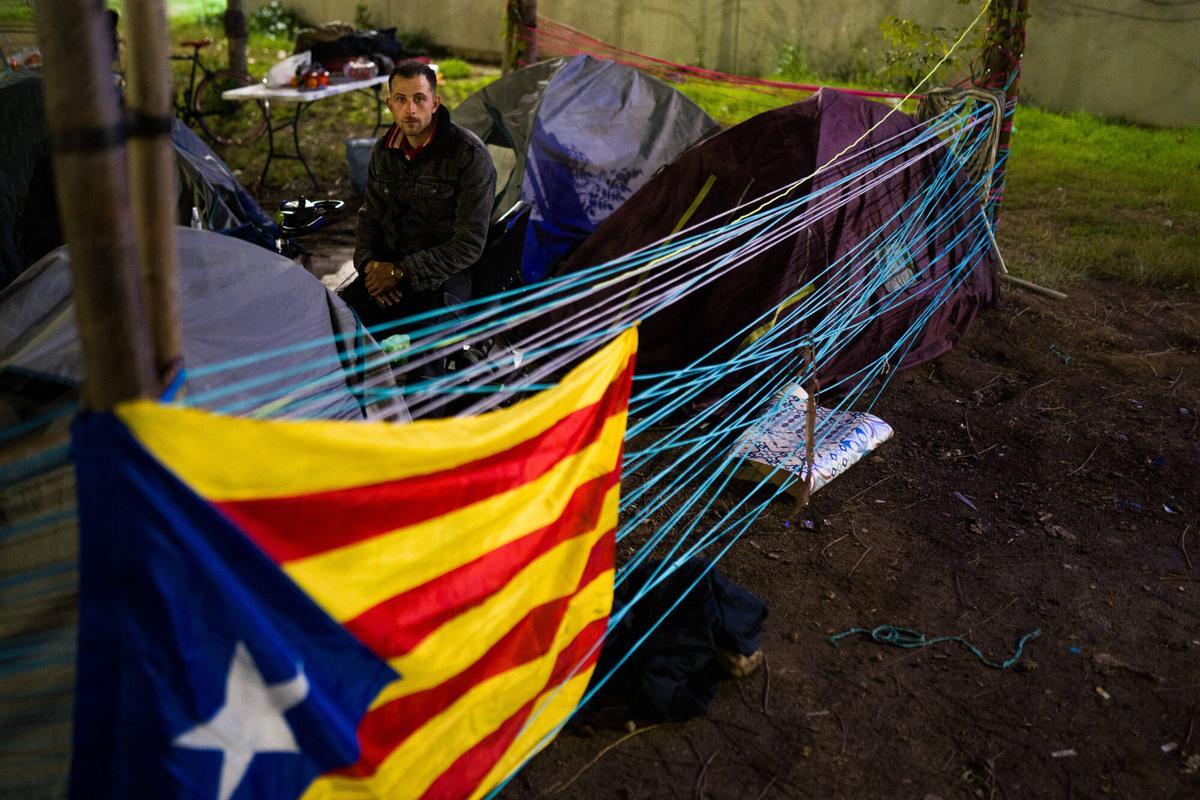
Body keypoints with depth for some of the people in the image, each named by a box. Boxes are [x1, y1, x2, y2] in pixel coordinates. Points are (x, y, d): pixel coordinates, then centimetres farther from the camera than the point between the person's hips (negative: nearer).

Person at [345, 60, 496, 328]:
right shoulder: (383, 150, 9)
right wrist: (369, 264, -3)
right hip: (387, 266, 5)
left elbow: (470, 244, -15)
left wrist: (402, 271, -17)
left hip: (442, 276, -5)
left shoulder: (470, 154, -12)